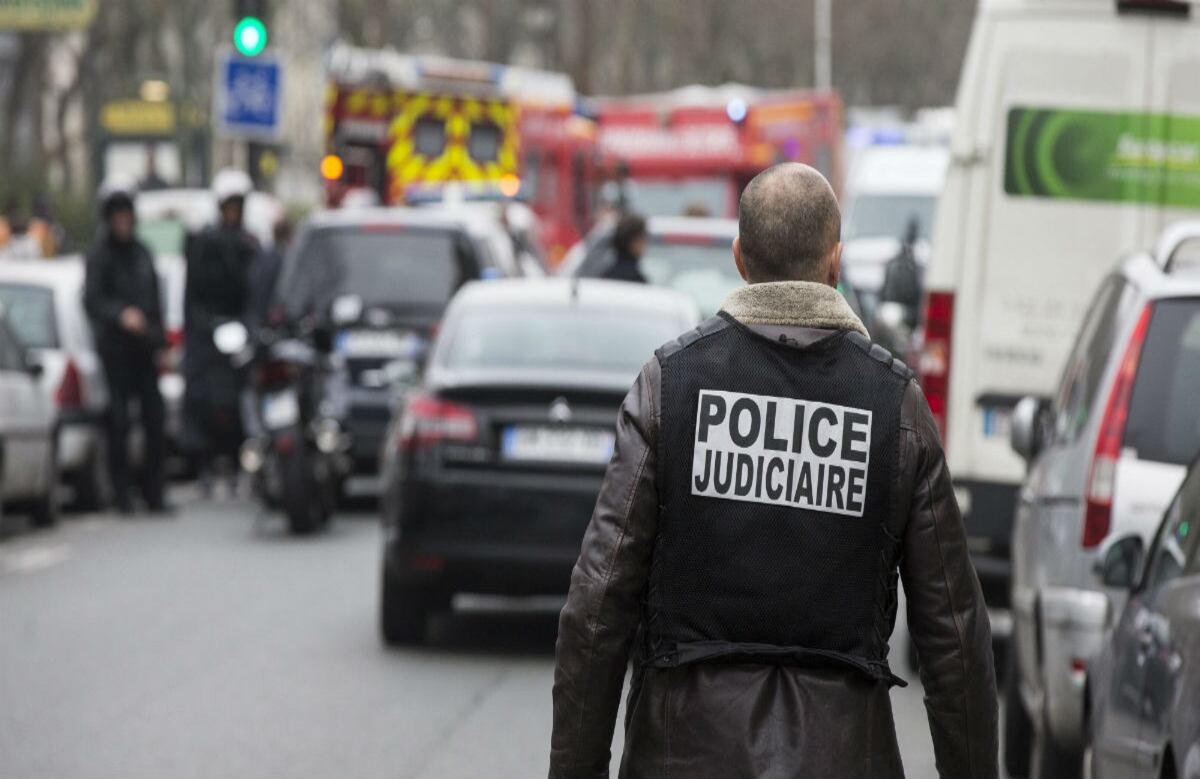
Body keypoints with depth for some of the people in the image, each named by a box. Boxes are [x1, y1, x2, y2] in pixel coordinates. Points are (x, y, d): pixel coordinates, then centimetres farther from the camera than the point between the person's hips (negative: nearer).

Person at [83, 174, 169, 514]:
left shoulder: (142, 253, 15)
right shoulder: (99, 255, -3)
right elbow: (92, 300, -14)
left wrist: (160, 342, 16)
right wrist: (121, 314, -31)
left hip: (144, 348, 5)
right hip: (115, 348, -5)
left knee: (154, 419, 2)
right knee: (119, 421, -6)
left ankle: (153, 490, 9)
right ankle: (121, 491, 0)